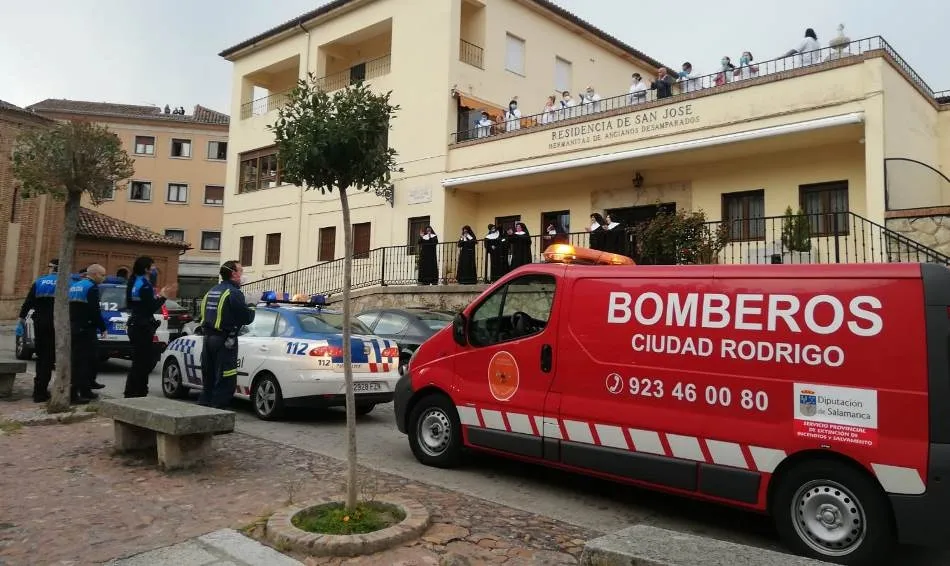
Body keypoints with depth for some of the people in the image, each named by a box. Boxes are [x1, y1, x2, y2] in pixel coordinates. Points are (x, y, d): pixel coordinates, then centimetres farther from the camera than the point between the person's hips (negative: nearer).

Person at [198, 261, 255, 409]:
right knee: (225, 382, -2)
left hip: (208, 337, 9)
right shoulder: (234, 293, -13)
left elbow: (205, 314, 17)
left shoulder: (211, 291, 14)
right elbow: (246, 318, -14)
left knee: (208, 378, 18)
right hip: (225, 341, -8)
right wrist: (252, 311, 5)